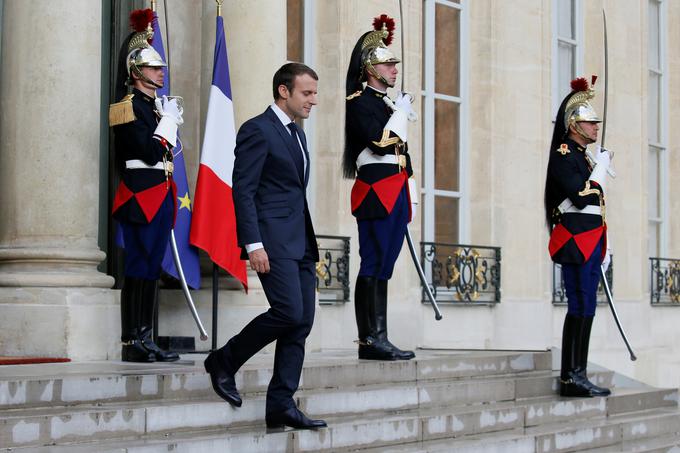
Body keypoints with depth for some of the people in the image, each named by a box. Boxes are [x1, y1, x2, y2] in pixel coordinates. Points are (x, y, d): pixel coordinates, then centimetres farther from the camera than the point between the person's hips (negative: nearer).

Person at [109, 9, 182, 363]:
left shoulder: (154, 105, 19)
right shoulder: (130, 107, -9)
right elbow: (150, 152, -18)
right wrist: (168, 120, -9)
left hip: (159, 197, 9)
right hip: (141, 197, -9)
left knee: (151, 269, 8)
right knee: (139, 269, -9)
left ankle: (143, 340, 11)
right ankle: (133, 343, -7)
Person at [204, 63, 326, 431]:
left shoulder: (296, 134, 21)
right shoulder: (257, 130, -7)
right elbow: (243, 191, -13)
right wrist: (253, 244, -20)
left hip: (300, 242, 9)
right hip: (273, 240, -9)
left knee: (302, 322, 3)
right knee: (289, 312, -18)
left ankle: (281, 406, 6)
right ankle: (224, 361, 2)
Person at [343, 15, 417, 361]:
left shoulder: (388, 103, 22)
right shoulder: (359, 101, -6)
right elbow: (380, 142, -19)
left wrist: (405, 196, 22)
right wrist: (401, 114, -7)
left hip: (395, 194, 9)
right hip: (376, 190, -9)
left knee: (382, 267, 7)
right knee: (373, 265, -10)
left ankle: (378, 339, 8)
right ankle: (370, 340, -10)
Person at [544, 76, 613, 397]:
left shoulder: (584, 157, 20)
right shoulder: (563, 155, -8)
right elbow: (581, 198, -20)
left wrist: (603, 248, 20)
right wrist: (601, 168, -9)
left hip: (590, 243, 10)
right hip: (575, 241, -9)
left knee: (583, 309, 8)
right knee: (581, 308, -11)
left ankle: (574, 377, 10)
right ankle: (574, 376, -10)